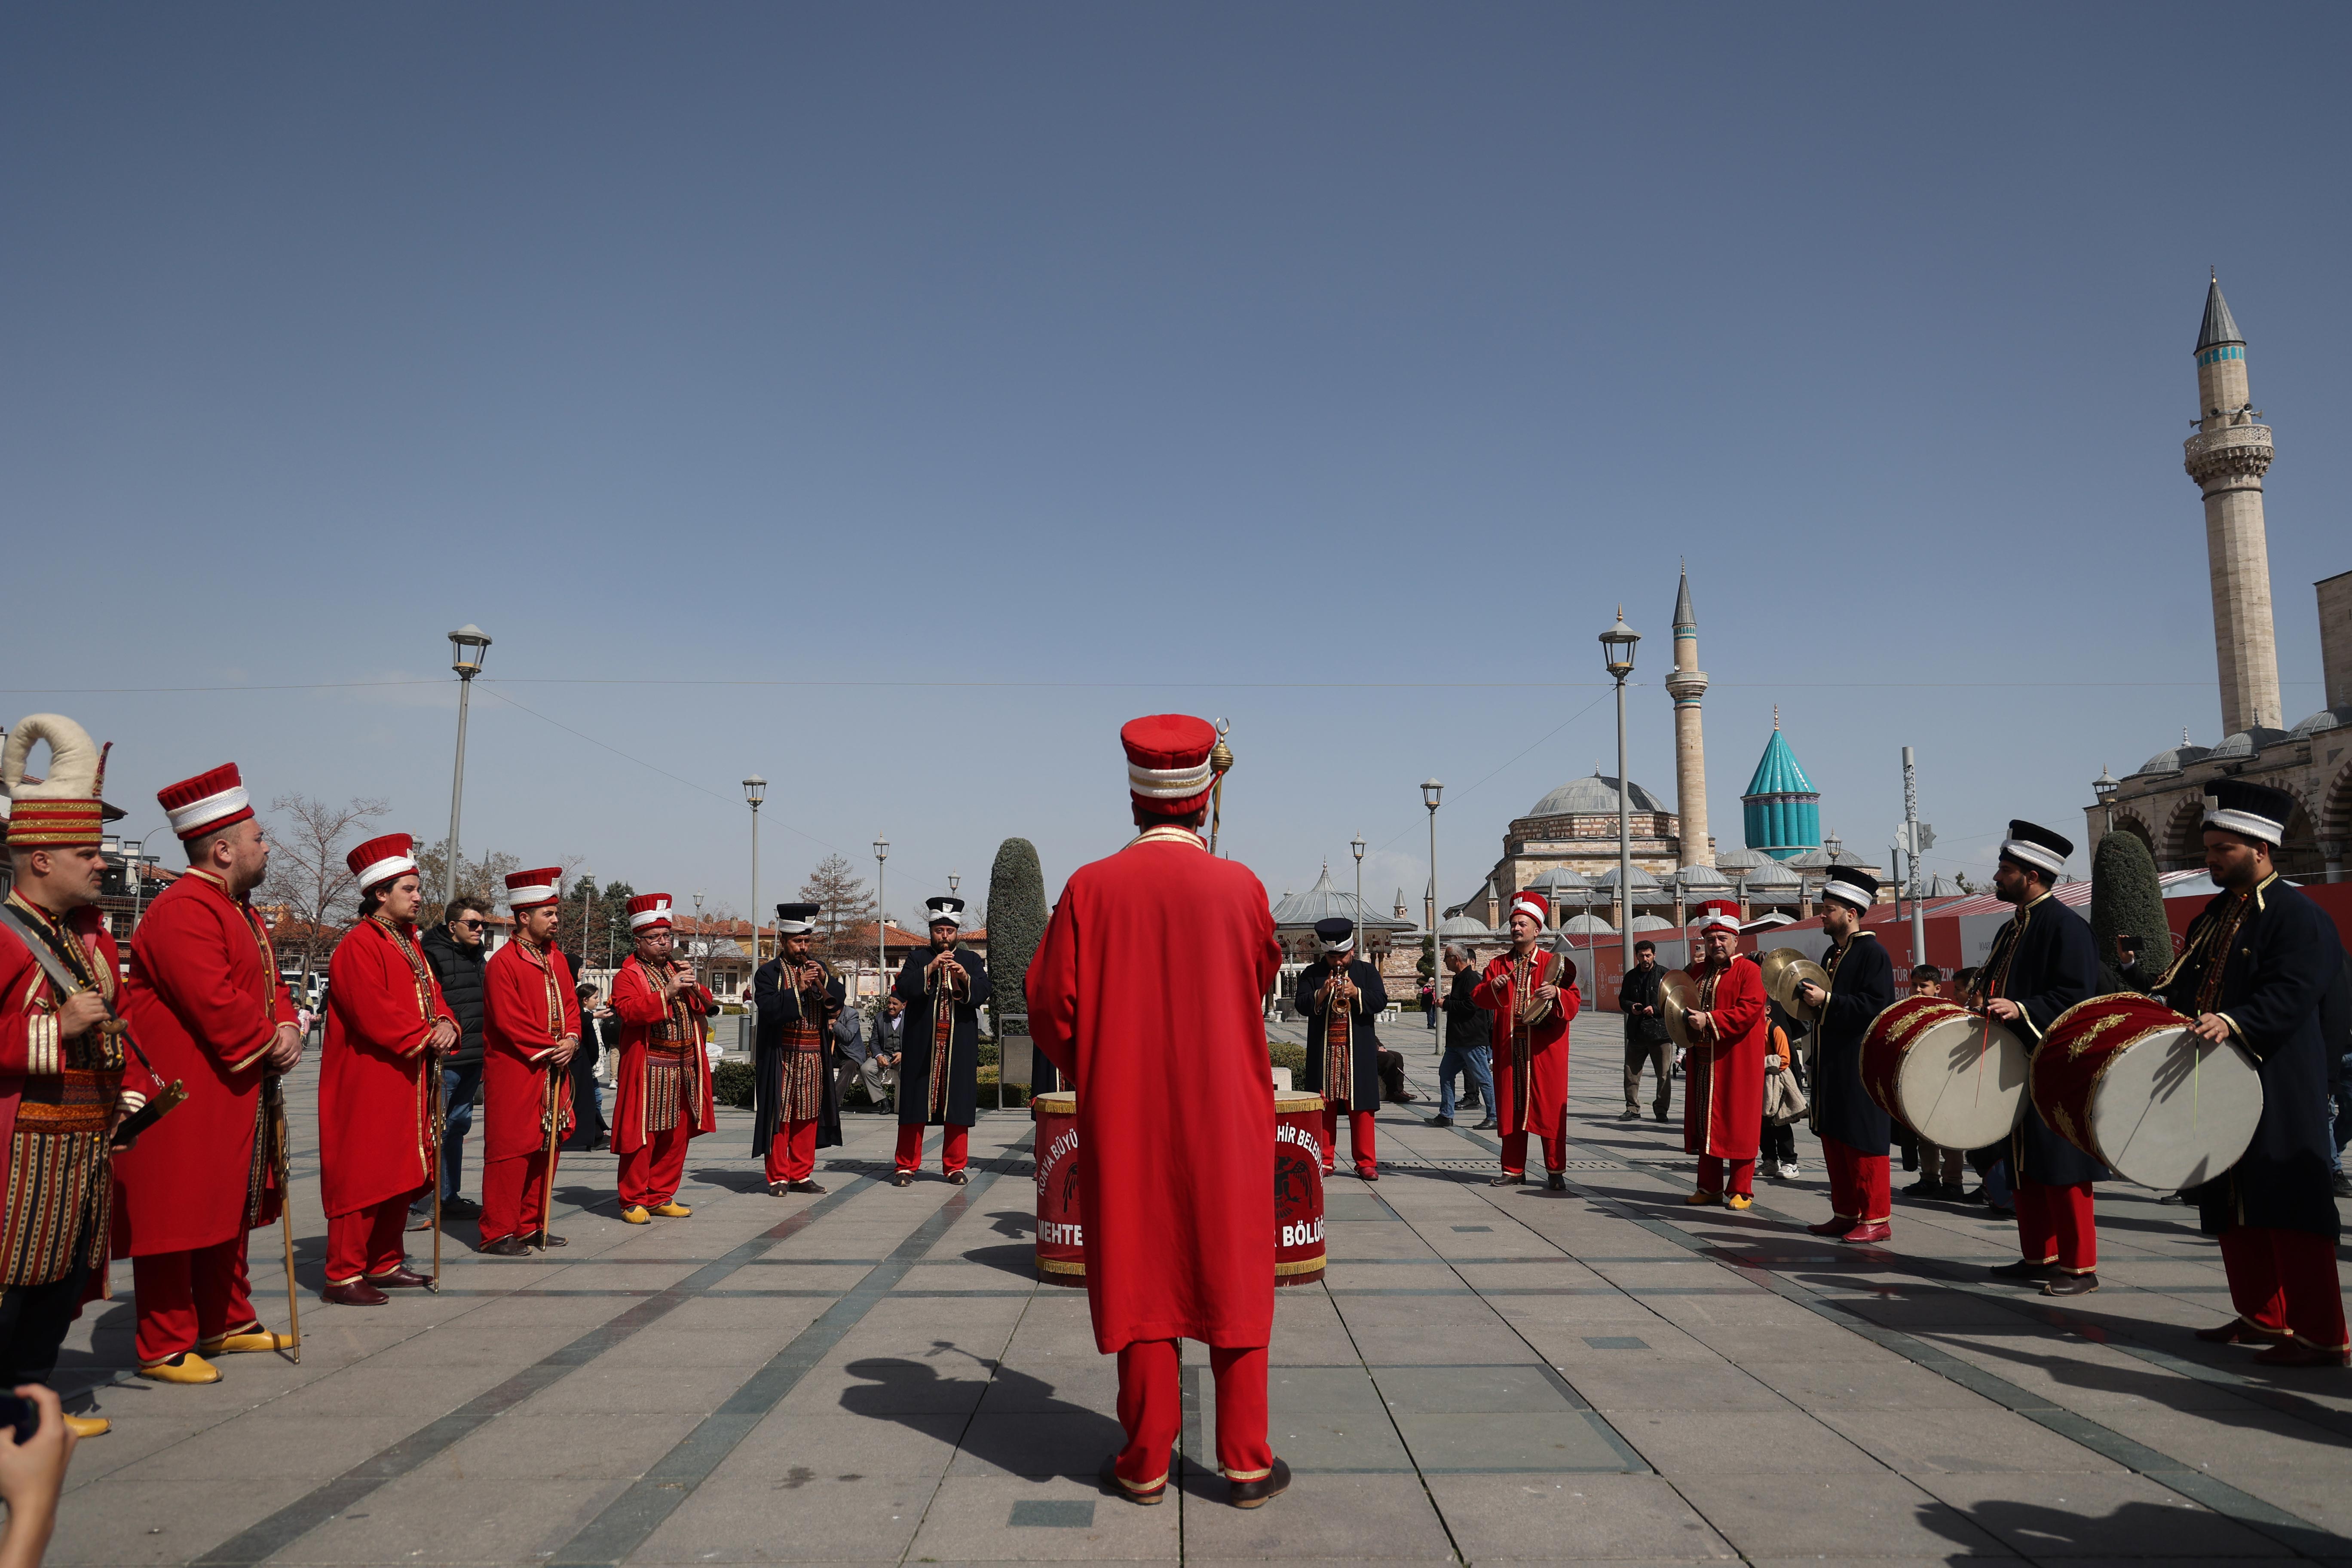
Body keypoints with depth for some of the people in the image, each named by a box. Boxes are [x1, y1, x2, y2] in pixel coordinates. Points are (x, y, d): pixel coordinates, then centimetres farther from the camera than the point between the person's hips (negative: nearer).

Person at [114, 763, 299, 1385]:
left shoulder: (242, 911, 14)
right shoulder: (182, 912, -20)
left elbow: (271, 985, 16)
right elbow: (218, 1008, -27)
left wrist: (287, 1028, -4)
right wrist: (270, 1044, -12)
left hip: (238, 1097, 10)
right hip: (184, 1102, -10)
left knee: (229, 1212, 18)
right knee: (176, 1216, -1)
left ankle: (227, 1323, 30)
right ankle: (165, 1348, 10)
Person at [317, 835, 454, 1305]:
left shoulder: (410, 945, 16)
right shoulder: (358, 947, -14)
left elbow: (433, 997, 16)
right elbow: (376, 1015, -23)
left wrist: (445, 1025, -5)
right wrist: (425, 1039, -16)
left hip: (407, 1084, 10)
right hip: (368, 1085, -9)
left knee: (401, 1176, 14)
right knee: (362, 1177, -5)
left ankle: (385, 1263, 25)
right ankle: (343, 1277, 3)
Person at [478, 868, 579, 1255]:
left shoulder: (558, 959, 13)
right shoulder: (502, 963, -11)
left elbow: (571, 1005, 14)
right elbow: (509, 1021, -16)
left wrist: (571, 1041, -5)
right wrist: (551, 1049, -14)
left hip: (553, 1072, 8)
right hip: (514, 1072, -8)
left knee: (546, 1148, 11)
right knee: (510, 1149, -4)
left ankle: (532, 1226, 21)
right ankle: (498, 1234, 5)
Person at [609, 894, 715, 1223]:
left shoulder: (678, 970, 18)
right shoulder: (629, 975, -3)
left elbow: (709, 1006, 16)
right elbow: (627, 1010, -20)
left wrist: (695, 988, -5)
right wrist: (667, 992, -27)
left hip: (684, 1070, 7)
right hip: (648, 1071, -7)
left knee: (677, 1136, 10)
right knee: (642, 1137, -3)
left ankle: (661, 1197, 20)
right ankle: (634, 1202, 7)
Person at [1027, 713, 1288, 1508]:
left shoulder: (1092, 888, -9)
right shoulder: (1239, 887, -8)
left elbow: (1050, 1009, -5)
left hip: (1124, 1122, 0)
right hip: (1227, 1119, 0)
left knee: (1138, 1283, 11)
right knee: (1233, 1280, 11)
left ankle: (1145, 1465, 20)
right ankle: (1245, 1462, 18)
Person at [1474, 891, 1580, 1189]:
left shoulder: (1553, 963, 0)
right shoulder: (1499, 964, 12)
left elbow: (1574, 1000, -7)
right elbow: (1477, 997, 9)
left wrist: (1557, 994, -27)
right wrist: (1492, 987, -10)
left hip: (1544, 1049, -4)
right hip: (1509, 1048, 4)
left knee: (1549, 1108, -1)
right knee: (1510, 1108, 7)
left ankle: (1556, 1172, 8)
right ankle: (1514, 1170, 16)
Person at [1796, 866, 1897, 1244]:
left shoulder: (1873, 954, -11)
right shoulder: (1834, 954, 16)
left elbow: (1876, 1007, -20)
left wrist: (1827, 999, -23)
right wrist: (1811, 998, 5)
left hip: (1861, 1067, -9)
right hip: (1832, 1066, 9)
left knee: (1863, 1142, -4)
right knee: (1834, 1140, 12)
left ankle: (1876, 1219, 5)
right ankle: (1846, 1214, 21)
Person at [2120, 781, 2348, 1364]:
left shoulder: (2298, 916, -9)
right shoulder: (2211, 919, 17)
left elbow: (2289, 997, -21)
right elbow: (2182, 989, 16)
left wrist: (2233, 1024, -36)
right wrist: (2135, 967, 1)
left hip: (2278, 1092, -8)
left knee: (2289, 1205, -6)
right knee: (2233, 1207, 13)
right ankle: (2260, 1317, 25)